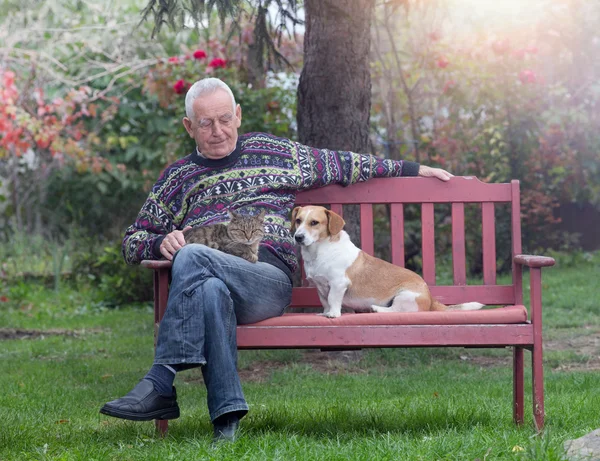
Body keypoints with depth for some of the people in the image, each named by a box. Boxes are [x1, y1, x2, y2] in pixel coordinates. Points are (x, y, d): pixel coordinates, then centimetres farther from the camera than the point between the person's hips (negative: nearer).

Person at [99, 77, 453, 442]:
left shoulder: (273, 152, 22)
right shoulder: (178, 178, 24)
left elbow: (342, 165, 30)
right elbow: (132, 242, 25)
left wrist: (412, 169, 32)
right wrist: (161, 242, 0)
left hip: (270, 280, -1)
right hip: (203, 282, 1)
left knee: (192, 258, -33)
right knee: (209, 290, -39)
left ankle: (160, 385, -40)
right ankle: (227, 416, -46)